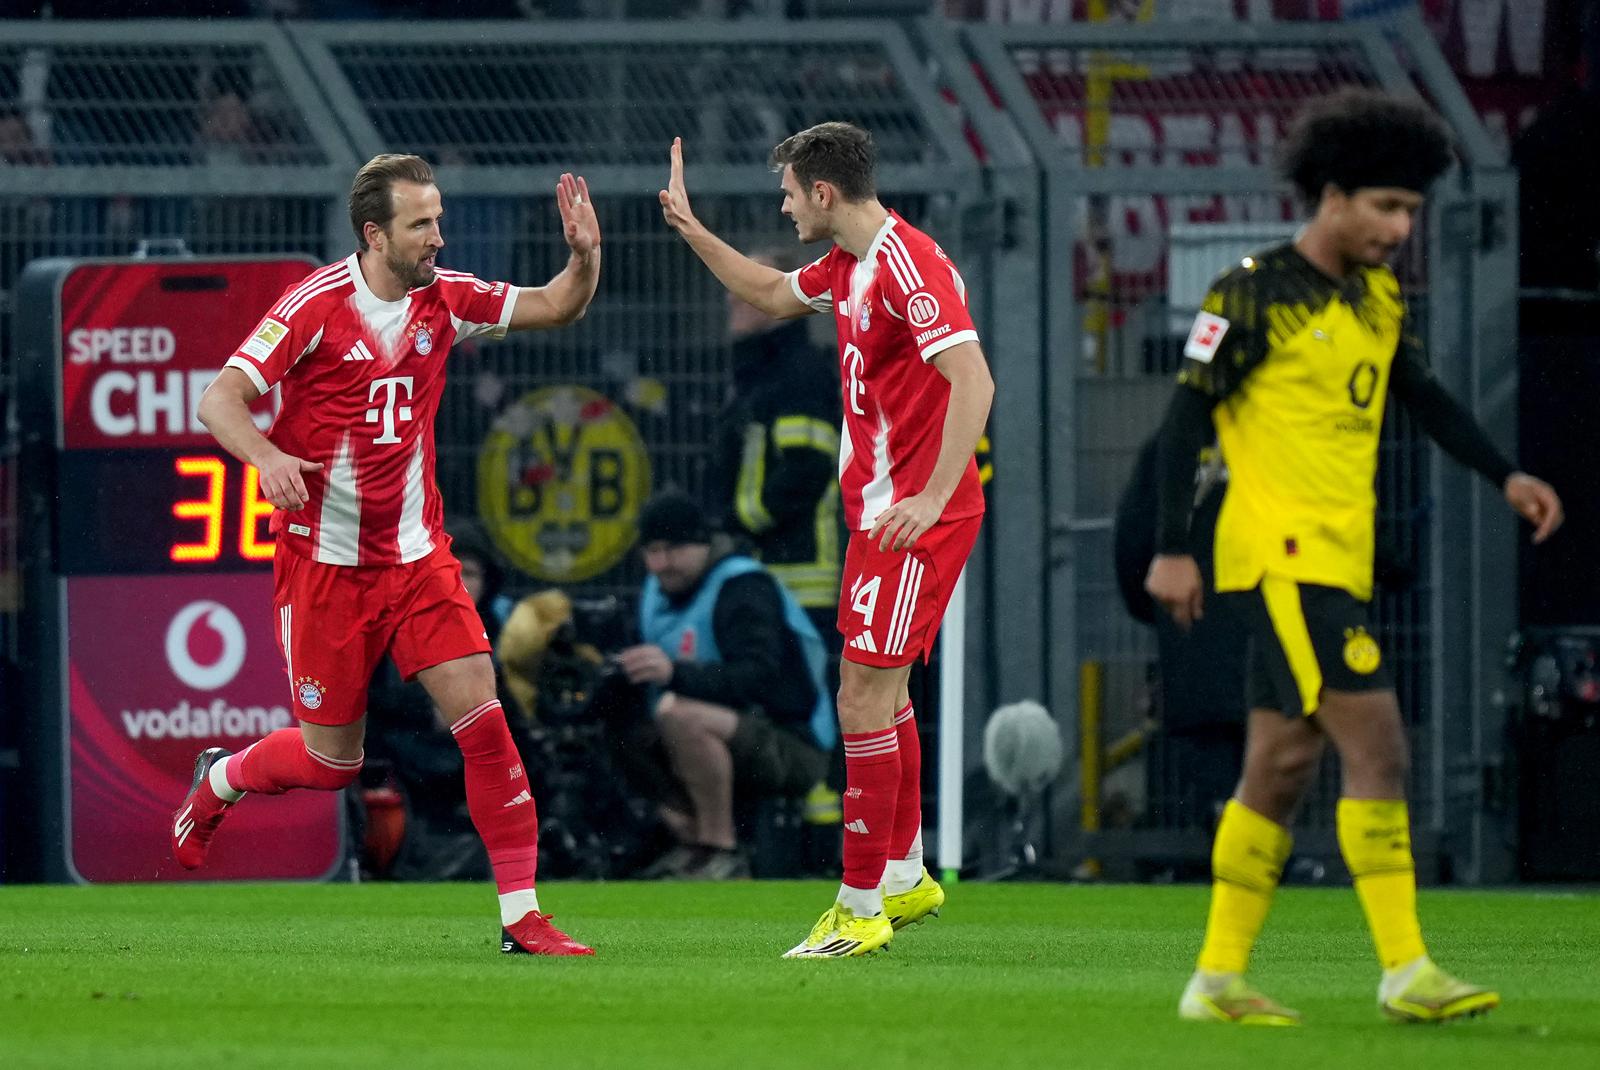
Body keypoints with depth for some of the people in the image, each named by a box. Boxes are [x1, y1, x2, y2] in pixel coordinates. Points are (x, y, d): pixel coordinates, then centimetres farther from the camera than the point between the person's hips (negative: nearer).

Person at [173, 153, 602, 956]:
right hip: (324, 560, -4)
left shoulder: (444, 299, 1)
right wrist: (266, 455, -36)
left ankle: (521, 917, -9)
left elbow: (555, 307, 9)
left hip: (415, 553, 4)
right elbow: (219, 399, -16)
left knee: (480, 715, -12)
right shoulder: (316, 305, -13)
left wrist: (584, 254, -13)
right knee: (331, 760, 4)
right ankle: (217, 783, 37)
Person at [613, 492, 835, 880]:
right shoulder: (657, 593, 12)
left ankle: (722, 853, -24)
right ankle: (692, 845, 4)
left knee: (680, 716, -34)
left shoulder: (743, 587, -14)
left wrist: (675, 673, -41)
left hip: (794, 748, -9)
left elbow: (759, 677, -30)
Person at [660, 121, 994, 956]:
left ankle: (861, 907, -6)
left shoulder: (909, 265, -20)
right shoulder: (846, 264, 11)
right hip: (878, 507, 10)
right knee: (879, 692, 18)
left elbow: (972, 380, -28)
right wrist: (691, 231, 30)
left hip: (915, 518, -10)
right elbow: (773, 295, 34)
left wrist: (932, 497, -34)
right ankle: (903, 878, 30)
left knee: (862, 696, -10)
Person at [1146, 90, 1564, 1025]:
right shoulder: (1256, 294, -10)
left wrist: (1506, 475, 7)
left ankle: (1218, 980, 14)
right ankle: (1407, 973, -14)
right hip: (1281, 554, -8)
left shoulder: (1378, 296, 13)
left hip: (1338, 562, 8)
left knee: (1282, 769, 9)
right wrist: (1173, 550, -12)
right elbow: (1189, 412, -9)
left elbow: (1421, 394, 21)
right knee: (1377, 747, -14)